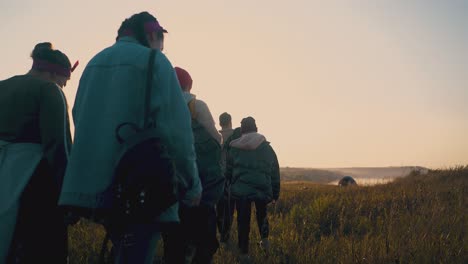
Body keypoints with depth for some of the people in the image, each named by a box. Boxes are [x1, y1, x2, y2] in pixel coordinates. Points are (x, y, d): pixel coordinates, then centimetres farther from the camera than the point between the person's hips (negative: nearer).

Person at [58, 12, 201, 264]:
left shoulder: (94, 63, 17)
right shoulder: (154, 61, -6)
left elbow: (82, 123, 19)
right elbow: (176, 130, -16)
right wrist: (192, 185, -7)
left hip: (96, 184, 8)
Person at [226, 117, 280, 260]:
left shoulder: (234, 148, 6)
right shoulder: (266, 147, 6)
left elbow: (228, 172, 10)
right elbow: (275, 172, 9)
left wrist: (231, 188, 23)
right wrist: (275, 194, 15)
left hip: (240, 190, 0)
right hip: (262, 189, 1)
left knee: (243, 221, 11)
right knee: (261, 214, 28)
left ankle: (244, 252, 16)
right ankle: (265, 238, 15)